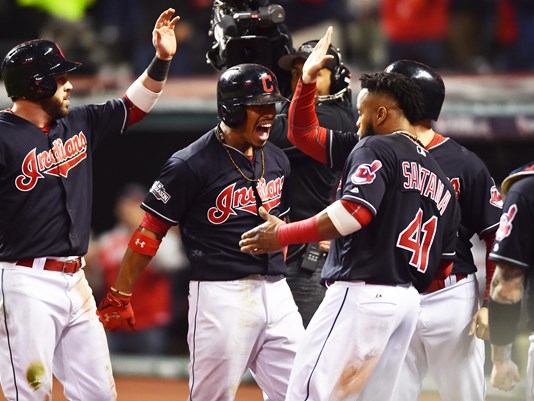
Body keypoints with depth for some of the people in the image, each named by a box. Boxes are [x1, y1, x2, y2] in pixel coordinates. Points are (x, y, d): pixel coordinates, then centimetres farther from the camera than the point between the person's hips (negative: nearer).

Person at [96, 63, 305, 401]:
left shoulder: (277, 160, 11)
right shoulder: (191, 165, -10)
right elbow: (150, 232, -6)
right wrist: (119, 297, -6)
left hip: (275, 293, 6)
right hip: (220, 294, -6)